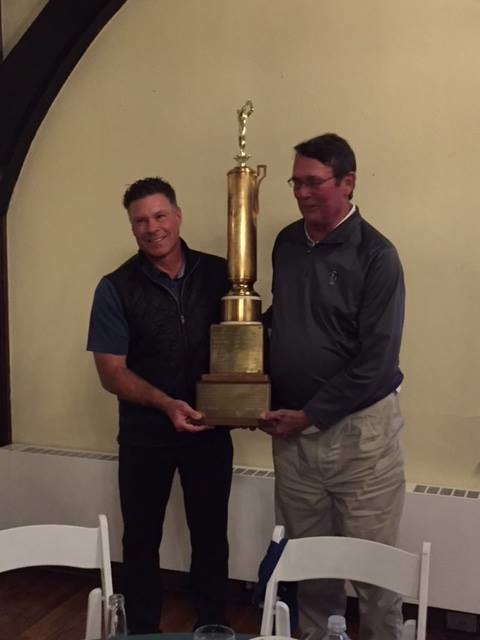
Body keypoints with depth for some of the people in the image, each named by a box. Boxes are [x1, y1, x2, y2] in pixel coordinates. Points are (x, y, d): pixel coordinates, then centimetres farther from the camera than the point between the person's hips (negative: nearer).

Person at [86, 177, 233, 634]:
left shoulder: (218, 273, -4)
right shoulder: (116, 288, -8)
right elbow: (111, 372, -10)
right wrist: (166, 404, -24)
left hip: (211, 428, 2)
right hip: (144, 434, -1)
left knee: (211, 536, 15)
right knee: (141, 540, 14)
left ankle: (212, 628, 36)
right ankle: (142, 631, 35)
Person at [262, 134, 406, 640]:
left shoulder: (374, 255, -11)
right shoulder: (287, 243, 6)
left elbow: (377, 359, -15)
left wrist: (311, 415, -14)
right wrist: (271, 400, 5)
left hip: (359, 427, -5)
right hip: (293, 428, 5)